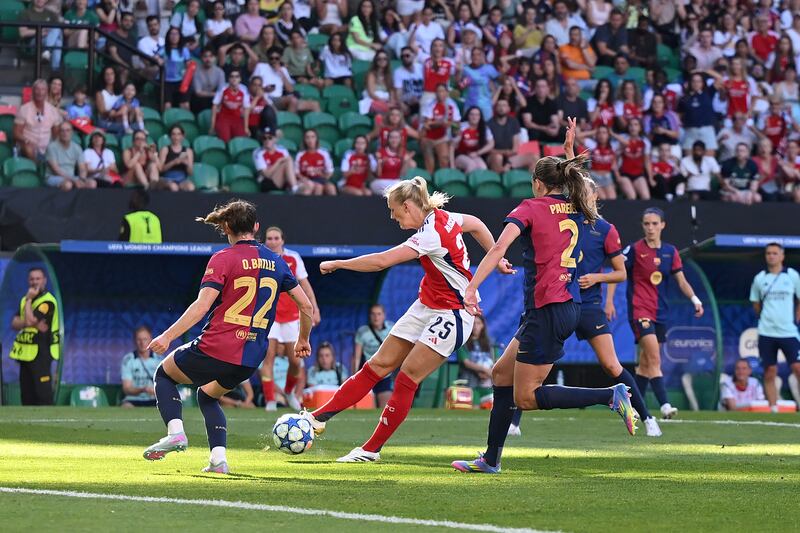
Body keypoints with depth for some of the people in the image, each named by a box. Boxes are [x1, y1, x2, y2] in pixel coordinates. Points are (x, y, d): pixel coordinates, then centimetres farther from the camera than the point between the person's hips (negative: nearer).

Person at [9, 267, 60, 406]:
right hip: (26, 352, 8)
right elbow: (15, 324, 6)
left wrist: (29, 299, -10)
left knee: (43, 391, -12)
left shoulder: (48, 301, -11)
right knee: (26, 392, 11)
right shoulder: (25, 300, 15)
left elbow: (30, 320, -22)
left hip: (41, 352, -8)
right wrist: (30, 323, -14)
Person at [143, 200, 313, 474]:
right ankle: (218, 457, 11)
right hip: (251, 359, 6)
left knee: (164, 374, 21)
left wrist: (168, 336, -17)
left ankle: (175, 431, -1)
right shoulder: (276, 262, 10)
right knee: (207, 395, 31)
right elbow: (306, 305, 13)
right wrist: (303, 340, 29)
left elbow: (202, 305, -17)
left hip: (215, 350, -5)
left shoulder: (223, 259, -6)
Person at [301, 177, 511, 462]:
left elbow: (381, 261, -29)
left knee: (407, 378, -9)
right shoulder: (441, 217, 1)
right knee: (378, 365, 3)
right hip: (426, 307, 9)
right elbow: (476, 225, 19)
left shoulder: (431, 235, -26)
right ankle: (319, 417, -1)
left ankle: (372, 449, -1)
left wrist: (336, 264, -19)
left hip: (451, 316, -9)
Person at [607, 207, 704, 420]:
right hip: (640, 311, -6)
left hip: (660, 313, 6)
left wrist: (695, 299, -7)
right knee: (654, 359, -19)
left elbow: (681, 281, 9)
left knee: (646, 363, 11)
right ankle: (665, 405, -27)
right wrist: (609, 301, -8)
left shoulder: (670, 251, 8)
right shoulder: (634, 249, -5)